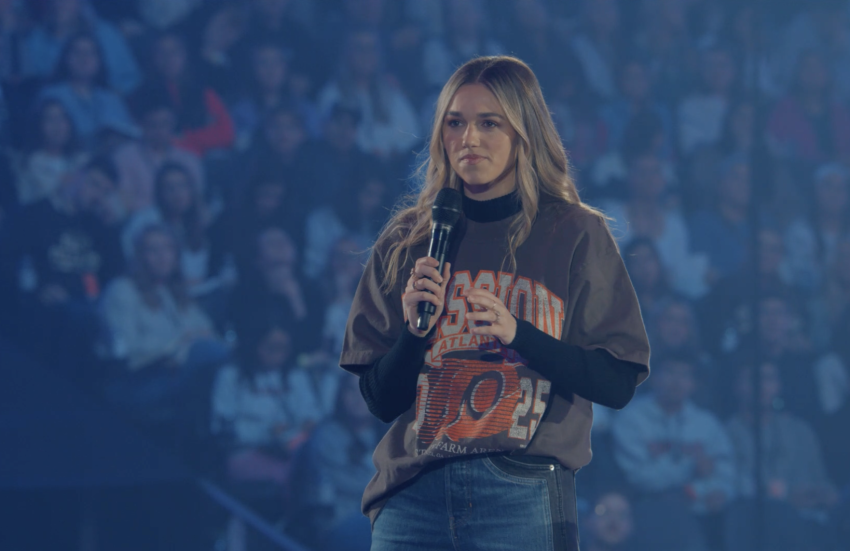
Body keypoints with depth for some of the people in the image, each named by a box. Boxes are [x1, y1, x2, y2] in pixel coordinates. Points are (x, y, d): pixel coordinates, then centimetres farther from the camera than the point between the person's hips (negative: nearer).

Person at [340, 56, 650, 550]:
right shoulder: (406, 244, 11)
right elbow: (381, 402, 11)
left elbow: (618, 383, -2)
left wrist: (516, 333, -14)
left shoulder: (576, 236, 4)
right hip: (413, 492, 2)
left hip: (524, 496, -2)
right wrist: (414, 330, -8)